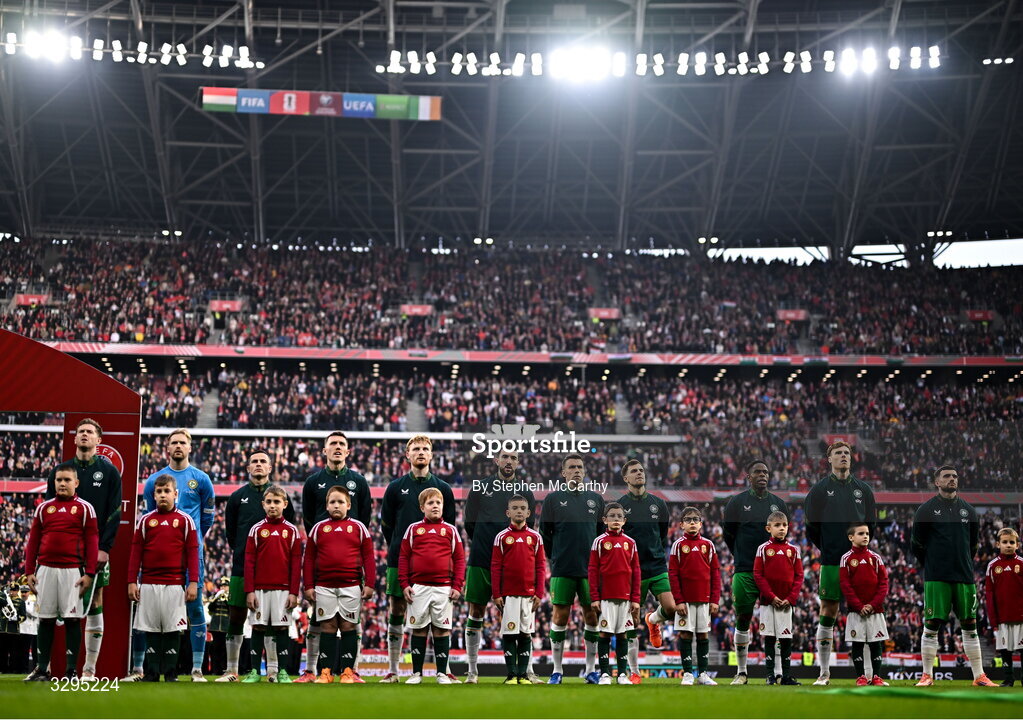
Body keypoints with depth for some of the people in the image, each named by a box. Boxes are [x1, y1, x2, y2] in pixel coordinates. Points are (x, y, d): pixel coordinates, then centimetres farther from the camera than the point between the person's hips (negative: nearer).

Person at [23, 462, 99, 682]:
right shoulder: (43, 508, 11)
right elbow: (33, 541, 13)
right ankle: (41, 669, 11)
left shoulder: (85, 508, 2)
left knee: (72, 619, -2)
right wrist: (29, 572, 7)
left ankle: (71, 670, 2)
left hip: (73, 571, -3)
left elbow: (92, 542, -1)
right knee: (45, 619, 6)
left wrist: (89, 574, -7)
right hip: (46, 569, 3)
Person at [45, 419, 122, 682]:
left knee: (94, 605, 0)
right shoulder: (60, 471, 10)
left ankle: (89, 669, 4)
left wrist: (104, 549, -9)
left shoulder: (109, 471, 4)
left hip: (96, 550, -2)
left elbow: (114, 513, 0)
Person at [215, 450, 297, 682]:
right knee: (236, 617, 3)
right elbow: (229, 530, 17)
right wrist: (239, 552, 12)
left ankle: (272, 671, 5)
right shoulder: (237, 497, 9)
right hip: (242, 566, 1)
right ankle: (232, 670, 10)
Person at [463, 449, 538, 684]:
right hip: (480, 561, 0)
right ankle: (473, 671, 13)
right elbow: (469, 523, 11)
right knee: (476, 613, 4)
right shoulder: (480, 488, 4)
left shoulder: (525, 493, 6)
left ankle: (528, 671, 4)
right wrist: (482, 546, 10)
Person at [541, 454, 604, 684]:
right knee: (560, 615, -1)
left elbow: (603, 532, 17)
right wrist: (555, 557, 4)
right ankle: (557, 670, 7)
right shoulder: (553, 498, 3)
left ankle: (591, 670, 12)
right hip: (562, 570, -2)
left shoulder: (596, 499, 11)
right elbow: (544, 533, 7)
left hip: (590, 570, 2)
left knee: (592, 616, 2)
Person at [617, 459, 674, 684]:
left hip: (658, 568, 2)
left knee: (671, 609, -16)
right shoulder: (619, 505, -1)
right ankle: (634, 672, 14)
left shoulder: (658, 504, 8)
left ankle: (653, 620, 22)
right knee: (632, 623, 1)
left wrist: (663, 558, 9)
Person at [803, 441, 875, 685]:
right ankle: (824, 672, 6)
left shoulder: (863, 489, 10)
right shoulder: (820, 489, 3)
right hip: (831, 563, -2)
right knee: (827, 614, -1)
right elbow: (811, 525, 7)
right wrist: (827, 549, 8)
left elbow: (870, 524, 16)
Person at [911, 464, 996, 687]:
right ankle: (927, 676, 4)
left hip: (964, 576, 4)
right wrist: (931, 567, 8)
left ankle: (979, 676, 10)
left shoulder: (968, 510, 13)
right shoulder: (927, 510, 1)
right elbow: (916, 543, 4)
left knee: (970, 625, 6)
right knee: (931, 625, -3)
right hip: (936, 577, -4)